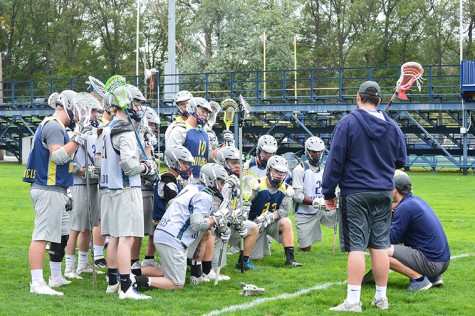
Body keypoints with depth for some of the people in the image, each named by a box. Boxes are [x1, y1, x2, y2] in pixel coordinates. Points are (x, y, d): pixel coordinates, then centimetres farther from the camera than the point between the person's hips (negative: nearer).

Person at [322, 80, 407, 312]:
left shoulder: (347, 123, -9)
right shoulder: (392, 127, 6)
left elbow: (335, 161, -9)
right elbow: (400, 161, 15)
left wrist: (328, 192, -2)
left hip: (355, 193, -4)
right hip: (383, 193, 4)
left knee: (356, 247, -5)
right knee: (380, 246, 8)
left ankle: (353, 301, -7)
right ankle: (381, 298, 14)